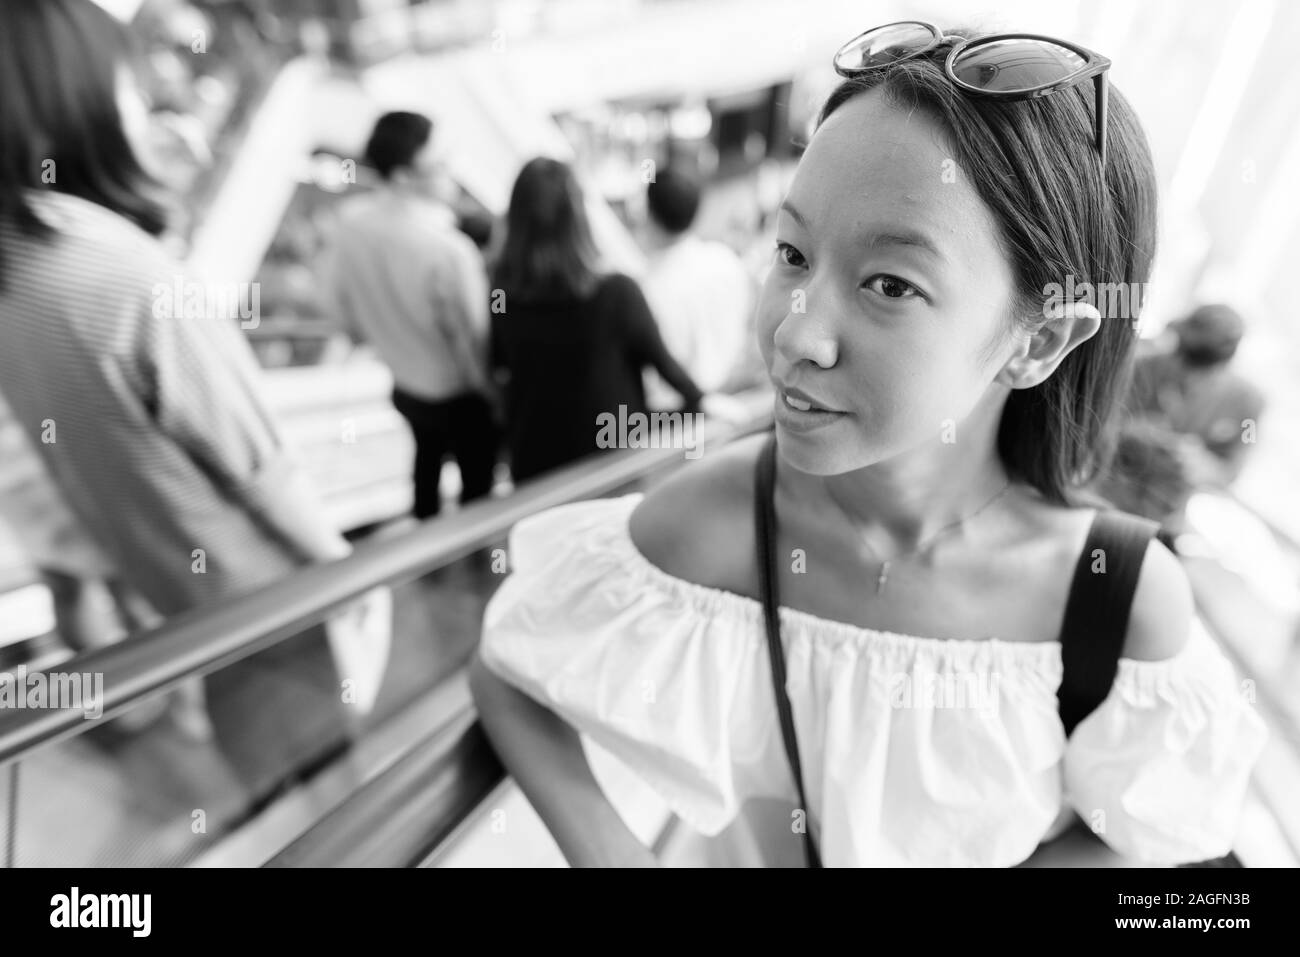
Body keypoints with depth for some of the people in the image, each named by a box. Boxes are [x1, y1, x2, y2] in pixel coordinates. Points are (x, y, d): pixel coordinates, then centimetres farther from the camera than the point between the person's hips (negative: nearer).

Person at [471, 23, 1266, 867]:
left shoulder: (1131, 598, -28)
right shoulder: (701, 530, -31)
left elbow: (1151, 836, -11)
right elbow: (507, 678, -17)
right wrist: (611, 852, -28)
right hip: (741, 850, 0)